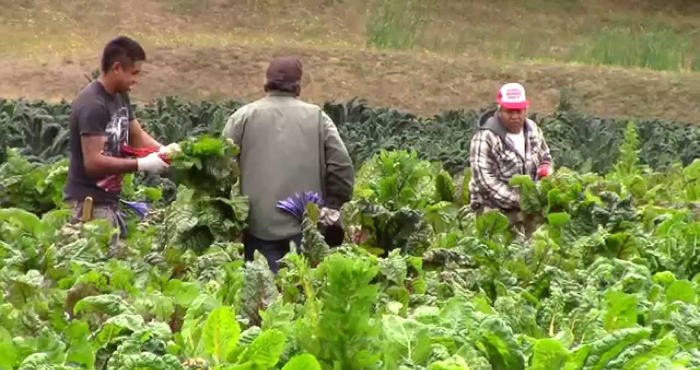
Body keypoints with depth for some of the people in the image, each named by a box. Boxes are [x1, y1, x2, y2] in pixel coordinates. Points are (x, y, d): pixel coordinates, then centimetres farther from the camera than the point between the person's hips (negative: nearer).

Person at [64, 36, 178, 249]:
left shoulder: (120, 96, 8)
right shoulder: (92, 105, -21)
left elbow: (137, 136, 15)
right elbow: (93, 162, -25)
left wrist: (163, 150, -6)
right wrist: (142, 165, -22)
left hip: (109, 199, 9)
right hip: (90, 202, -9)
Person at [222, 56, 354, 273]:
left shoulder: (243, 117, 4)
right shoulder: (317, 117, 6)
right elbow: (342, 167, 1)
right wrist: (332, 208, 14)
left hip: (258, 224, -1)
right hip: (307, 225, 1)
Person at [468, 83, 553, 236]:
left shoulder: (532, 130, 6)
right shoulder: (485, 139, -16)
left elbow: (545, 158, 22)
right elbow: (485, 180, -21)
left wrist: (545, 169, -4)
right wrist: (517, 200, -23)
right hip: (496, 210, -6)